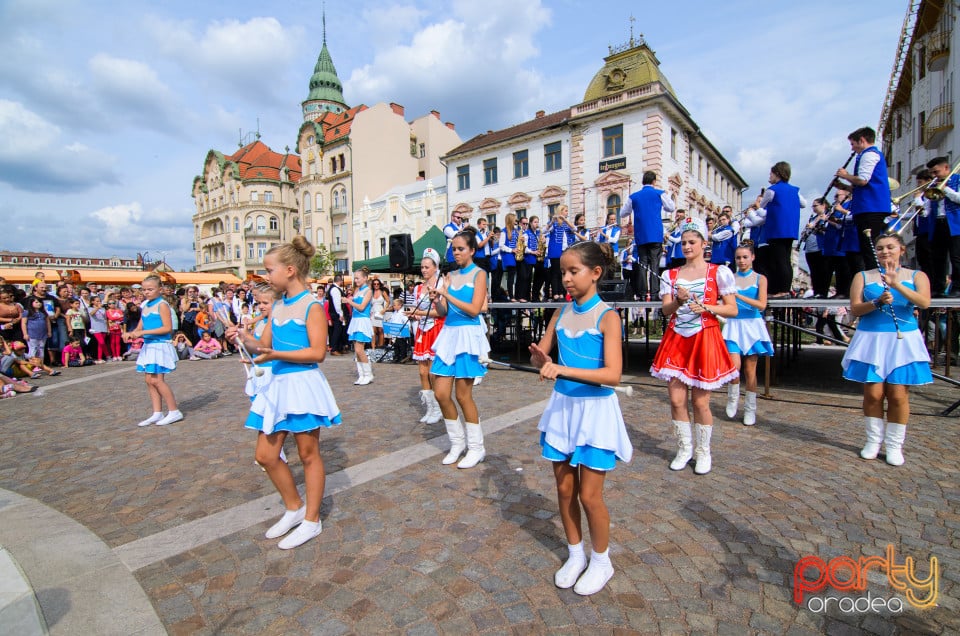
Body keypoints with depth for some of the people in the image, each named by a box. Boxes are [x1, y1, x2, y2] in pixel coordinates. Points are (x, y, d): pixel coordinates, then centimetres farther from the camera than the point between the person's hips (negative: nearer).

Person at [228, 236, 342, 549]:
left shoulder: (311, 306, -11)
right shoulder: (278, 305, 12)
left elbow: (318, 352, -18)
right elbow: (264, 346, 14)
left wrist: (276, 354, -24)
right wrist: (246, 339, -6)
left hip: (303, 384, -8)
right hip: (277, 385, 8)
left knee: (308, 454, 6)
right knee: (265, 455, 12)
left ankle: (311, 520, 23)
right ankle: (294, 507, 33)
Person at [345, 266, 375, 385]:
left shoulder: (368, 291, -5)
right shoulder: (357, 290, 16)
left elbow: (361, 307, -13)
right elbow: (354, 306, 16)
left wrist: (349, 301, -8)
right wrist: (349, 301, 0)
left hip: (363, 321, -8)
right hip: (355, 320, 8)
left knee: (359, 350, -11)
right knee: (356, 350, 6)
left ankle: (368, 375, 1)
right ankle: (361, 375, 13)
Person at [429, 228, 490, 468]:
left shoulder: (479, 274, -2)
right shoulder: (451, 275, 13)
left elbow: (474, 310, -13)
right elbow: (443, 312, 10)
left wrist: (447, 295, -19)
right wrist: (436, 301, -11)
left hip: (468, 334, -5)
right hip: (449, 333, 6)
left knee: (463, 395, -1)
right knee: (441, 393, 2)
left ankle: (476, 448, 18)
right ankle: (457, 442, 23)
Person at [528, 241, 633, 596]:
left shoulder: (607, 316, -13)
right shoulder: (562, 313, 3)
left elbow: (613, 374, -23)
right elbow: (539, 356, 7)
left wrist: (563, 369, -32)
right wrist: (540, 358, -17)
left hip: (595, 410, -5)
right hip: (563, 405, 5)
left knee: (589, 496, 5)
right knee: (564, 489, 14)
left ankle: (601, 561, 31)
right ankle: (575, 555, 37)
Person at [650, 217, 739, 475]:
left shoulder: (719, 272, 1)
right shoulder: (671, 275, 9)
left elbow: (732, 309, -1)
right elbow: (665, 310, 2)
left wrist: (706, 307, -17)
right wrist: (679, 300, -18)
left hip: (705, 339, -2)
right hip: (676, 339, 3)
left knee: (701, 401, 2)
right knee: (676, 399, 3)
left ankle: (704, 452, 22)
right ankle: (684, 448, 23)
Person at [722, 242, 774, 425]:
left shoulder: (760, 279, 2)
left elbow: (761, 305, -10)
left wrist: (738, 295, -20)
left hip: (752, 325, 0)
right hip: (734, 325, 0)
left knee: (750, 369, 4)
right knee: (735, 365, -13)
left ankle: (750, 409, 18)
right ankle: (732, 399, 14)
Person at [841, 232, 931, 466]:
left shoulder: (916, 276, 7)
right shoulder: (863, 276, 7)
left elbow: (924, 302, -12)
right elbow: (855, 309, -3)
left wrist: (896, 284, -24)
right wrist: (878, 302, -20)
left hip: (903, 341, 0)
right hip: (871, 340, 0)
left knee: (898, 395, -2)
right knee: (873, 393, 0)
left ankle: (894, 445, 11)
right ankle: (874, 440, 14)